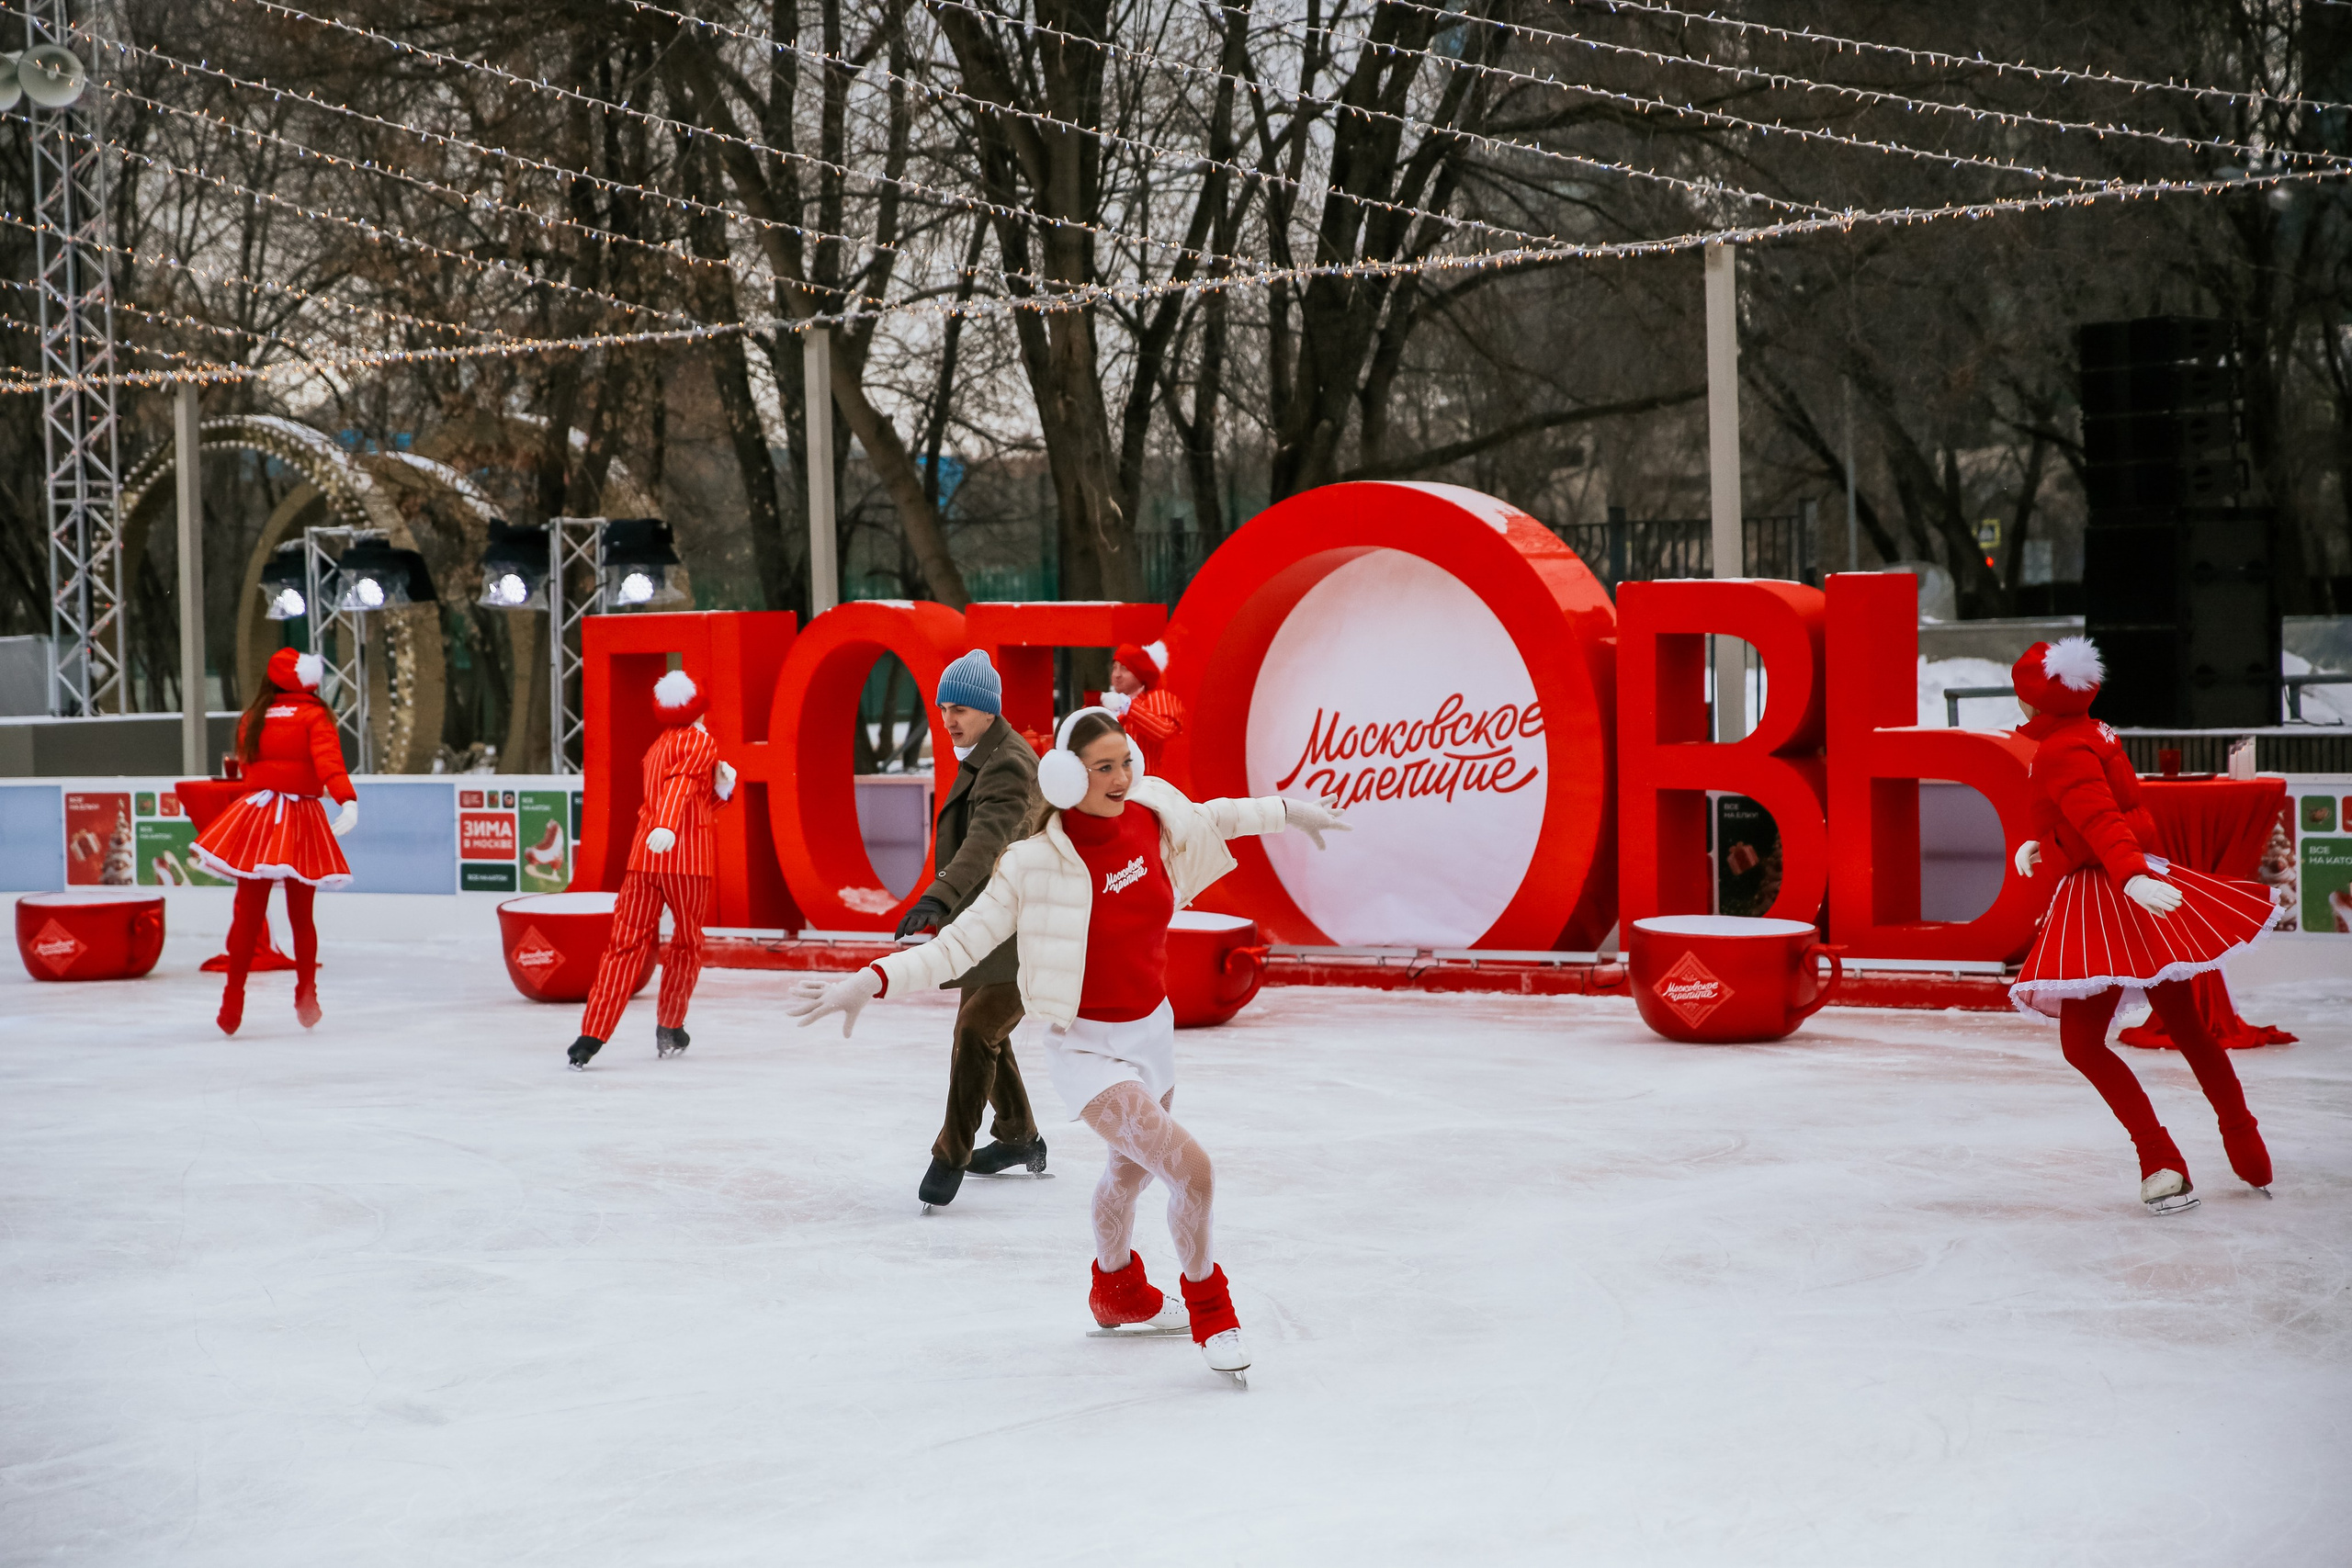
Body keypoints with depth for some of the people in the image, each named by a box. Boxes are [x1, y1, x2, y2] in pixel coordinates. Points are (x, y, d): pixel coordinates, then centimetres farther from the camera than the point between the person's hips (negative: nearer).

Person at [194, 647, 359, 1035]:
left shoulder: (252, 718, 8)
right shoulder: (315, 716, -2)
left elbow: (245, 765, 13)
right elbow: (328, 761, -18)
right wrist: (348, 801, -30)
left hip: (256, 815, 2)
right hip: (302, 818, -2)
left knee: (248, 914, 5)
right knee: (301, 916, 14)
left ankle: (232, 1003, 1)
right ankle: (306, 992, 9)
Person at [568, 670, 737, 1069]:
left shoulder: (657, 747, 22)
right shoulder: (700, 741, -1)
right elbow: (683, 783, -21)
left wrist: (721, 789, 7)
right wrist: (667, 826, -36)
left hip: (644, 855, 6)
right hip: (687, 855, -6)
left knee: (627, 942, -1)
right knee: (687, 942, 13)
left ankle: (593, 1034, -13)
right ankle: (669, 1030, 19)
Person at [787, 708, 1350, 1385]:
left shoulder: (1152, 818, -11)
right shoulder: (1038, 863, -26)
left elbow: (1212, 819, 12)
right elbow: (963, 941, -25)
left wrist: (1288, 811, 25)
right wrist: (870, 982, -37)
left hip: (1152, 1028, 7)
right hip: (1087, 1046, -7)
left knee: (1132, 1167, 29)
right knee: (1190, 1168, -20)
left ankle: (1117, 1292, 57)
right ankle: (1209, 1307, 7)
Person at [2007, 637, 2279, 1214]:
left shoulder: (2059, 750, -16)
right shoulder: (2090, 734, 13)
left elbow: (2101, 819, -32)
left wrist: (2131, 875, -45)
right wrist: (2040, 843, 24)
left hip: (2106, 899, -10)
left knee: (2082, 1042, -5)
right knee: (2186, 1027, 19)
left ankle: (2163, 1164, -9)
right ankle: (2249, 1155, 29)